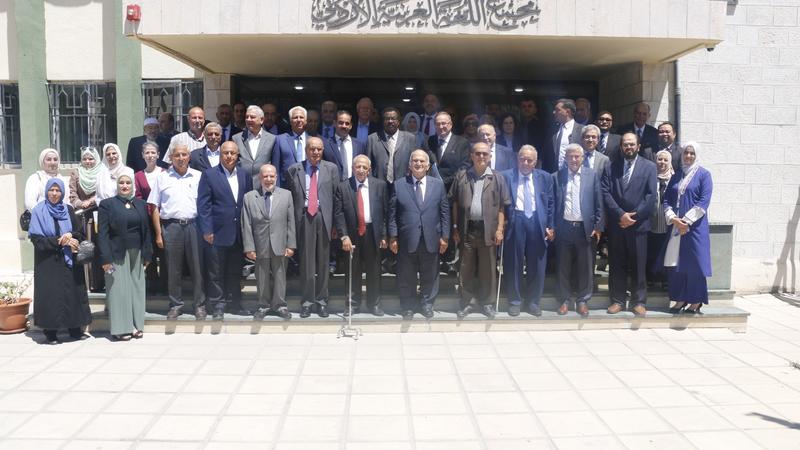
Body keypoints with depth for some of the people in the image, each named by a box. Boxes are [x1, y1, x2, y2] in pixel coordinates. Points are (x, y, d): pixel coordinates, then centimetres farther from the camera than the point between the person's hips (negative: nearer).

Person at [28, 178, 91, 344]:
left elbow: (80, 232, 8)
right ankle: (50, 332, 4)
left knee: (73, 292, 2)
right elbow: (36, 238, -9)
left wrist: (71, 236, -14)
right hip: (48, 262, -3)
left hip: (69, 261, 3)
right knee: (51, 295, -3)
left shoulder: (68, 210, 8)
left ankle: (75, 329, 10)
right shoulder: (38, 211, -2)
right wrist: (59, 241, -17)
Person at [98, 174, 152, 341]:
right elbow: (103, 233, -6)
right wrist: (106, 258, -13)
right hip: (117, 255, -4)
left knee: (137, 288, 7)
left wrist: (147, 255, 5)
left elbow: (146, 230, 11)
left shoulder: (141, 204, 10)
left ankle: (136, 325, 15)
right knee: (119, 290, -1)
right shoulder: (107, 204, -1)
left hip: (137, 254, 4)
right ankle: (121, 327, 5)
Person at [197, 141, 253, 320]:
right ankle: (218, 306, 13)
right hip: (217, 233, -4)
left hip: (238, 234, 4)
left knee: (235, 272, 13)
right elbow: (203, 204, -7)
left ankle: (234, 304, 24)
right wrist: (207, 230, -12)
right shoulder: (209, 175, -4)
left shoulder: (245, 176, 8)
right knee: (216, 273, 3)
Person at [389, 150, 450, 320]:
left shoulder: (438, 184, 5)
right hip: (407, 240, -1)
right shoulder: (399, 185, 1)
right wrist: (393, 237, -4)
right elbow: (392, 213, 1)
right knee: (406, 277, 9)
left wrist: (445, 236, 1)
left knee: (430, 276, 11)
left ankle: (427, 304, 29)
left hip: (431, 240, 1)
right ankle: (408, 307, 23)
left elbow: (445, 212, 5)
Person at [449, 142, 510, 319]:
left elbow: (502, 206, 1)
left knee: (488, 269, 8)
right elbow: (455, 203, 7)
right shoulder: (461, 176, 4)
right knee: (466, 269, 8)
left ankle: (487, 303, 19)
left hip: (488, 230, -1)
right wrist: (455, 228, 3)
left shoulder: (497, 178, 2)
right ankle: (468, 302, 19)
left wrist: (500, 229, -5)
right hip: (466, 230, 1)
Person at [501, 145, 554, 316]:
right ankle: (515, 300, 18)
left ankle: (533, 300, 20)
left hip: (537, 222, 2)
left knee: (537, 264, 7)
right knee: (514, 264, 6)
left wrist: (551, 226, 3)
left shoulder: (545, 177, 8)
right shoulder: (506, 176, 1)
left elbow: (550, 203, 8)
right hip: (515, 221, -1)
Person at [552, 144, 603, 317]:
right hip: (564, 228, 0)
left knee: (585, 267, 6)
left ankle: (582, 300, 17)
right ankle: (564, 300, 17)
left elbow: (599, 203, 2)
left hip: (585, 228, 0)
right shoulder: (557, 176, 4)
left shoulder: (593, 175, 3)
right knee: (564, 267, 7)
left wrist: (598, 227, -2)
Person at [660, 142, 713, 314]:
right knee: (675, 262, 3)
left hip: (695, 227, -4)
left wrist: (686, 221, -14)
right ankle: (680, 299, 13)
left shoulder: (703, 174, 0)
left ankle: (696, 301, 6)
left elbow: (704, 202, -9)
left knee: (695, 263, -3)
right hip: (675, 226, 5)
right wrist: (673, 218, -8)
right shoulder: (676, 176, 14)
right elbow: (667, 200, 9)